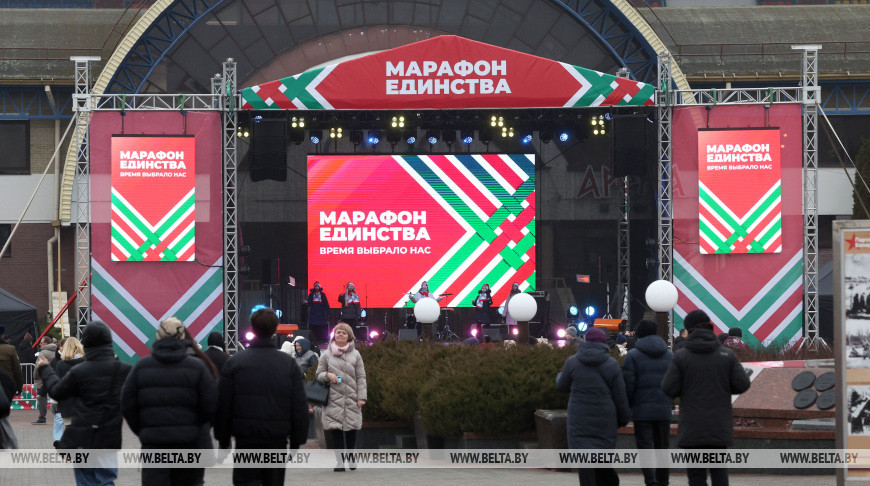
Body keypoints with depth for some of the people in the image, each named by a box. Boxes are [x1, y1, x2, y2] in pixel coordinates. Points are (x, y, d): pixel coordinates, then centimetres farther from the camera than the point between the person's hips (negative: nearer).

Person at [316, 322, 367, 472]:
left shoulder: (355, 355, 8)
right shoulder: (326, 355, 8)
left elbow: (361, 377, 7)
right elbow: (318, 375, 12)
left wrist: (361, 397, -1)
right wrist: (328, 375, -11)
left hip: (351, 398, 0)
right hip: (333, 397, 0)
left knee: (351, 430, -1)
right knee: (336, 431, -6)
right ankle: (339, 461, -1)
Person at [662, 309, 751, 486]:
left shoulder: (681, 356, -6)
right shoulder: (727, 355, 0)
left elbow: (669, 389, -7)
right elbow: (742, 384, -2)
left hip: (692, 426, -2)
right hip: (719, 426, 2)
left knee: (696, 471, 3)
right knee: (719, 467, 13)